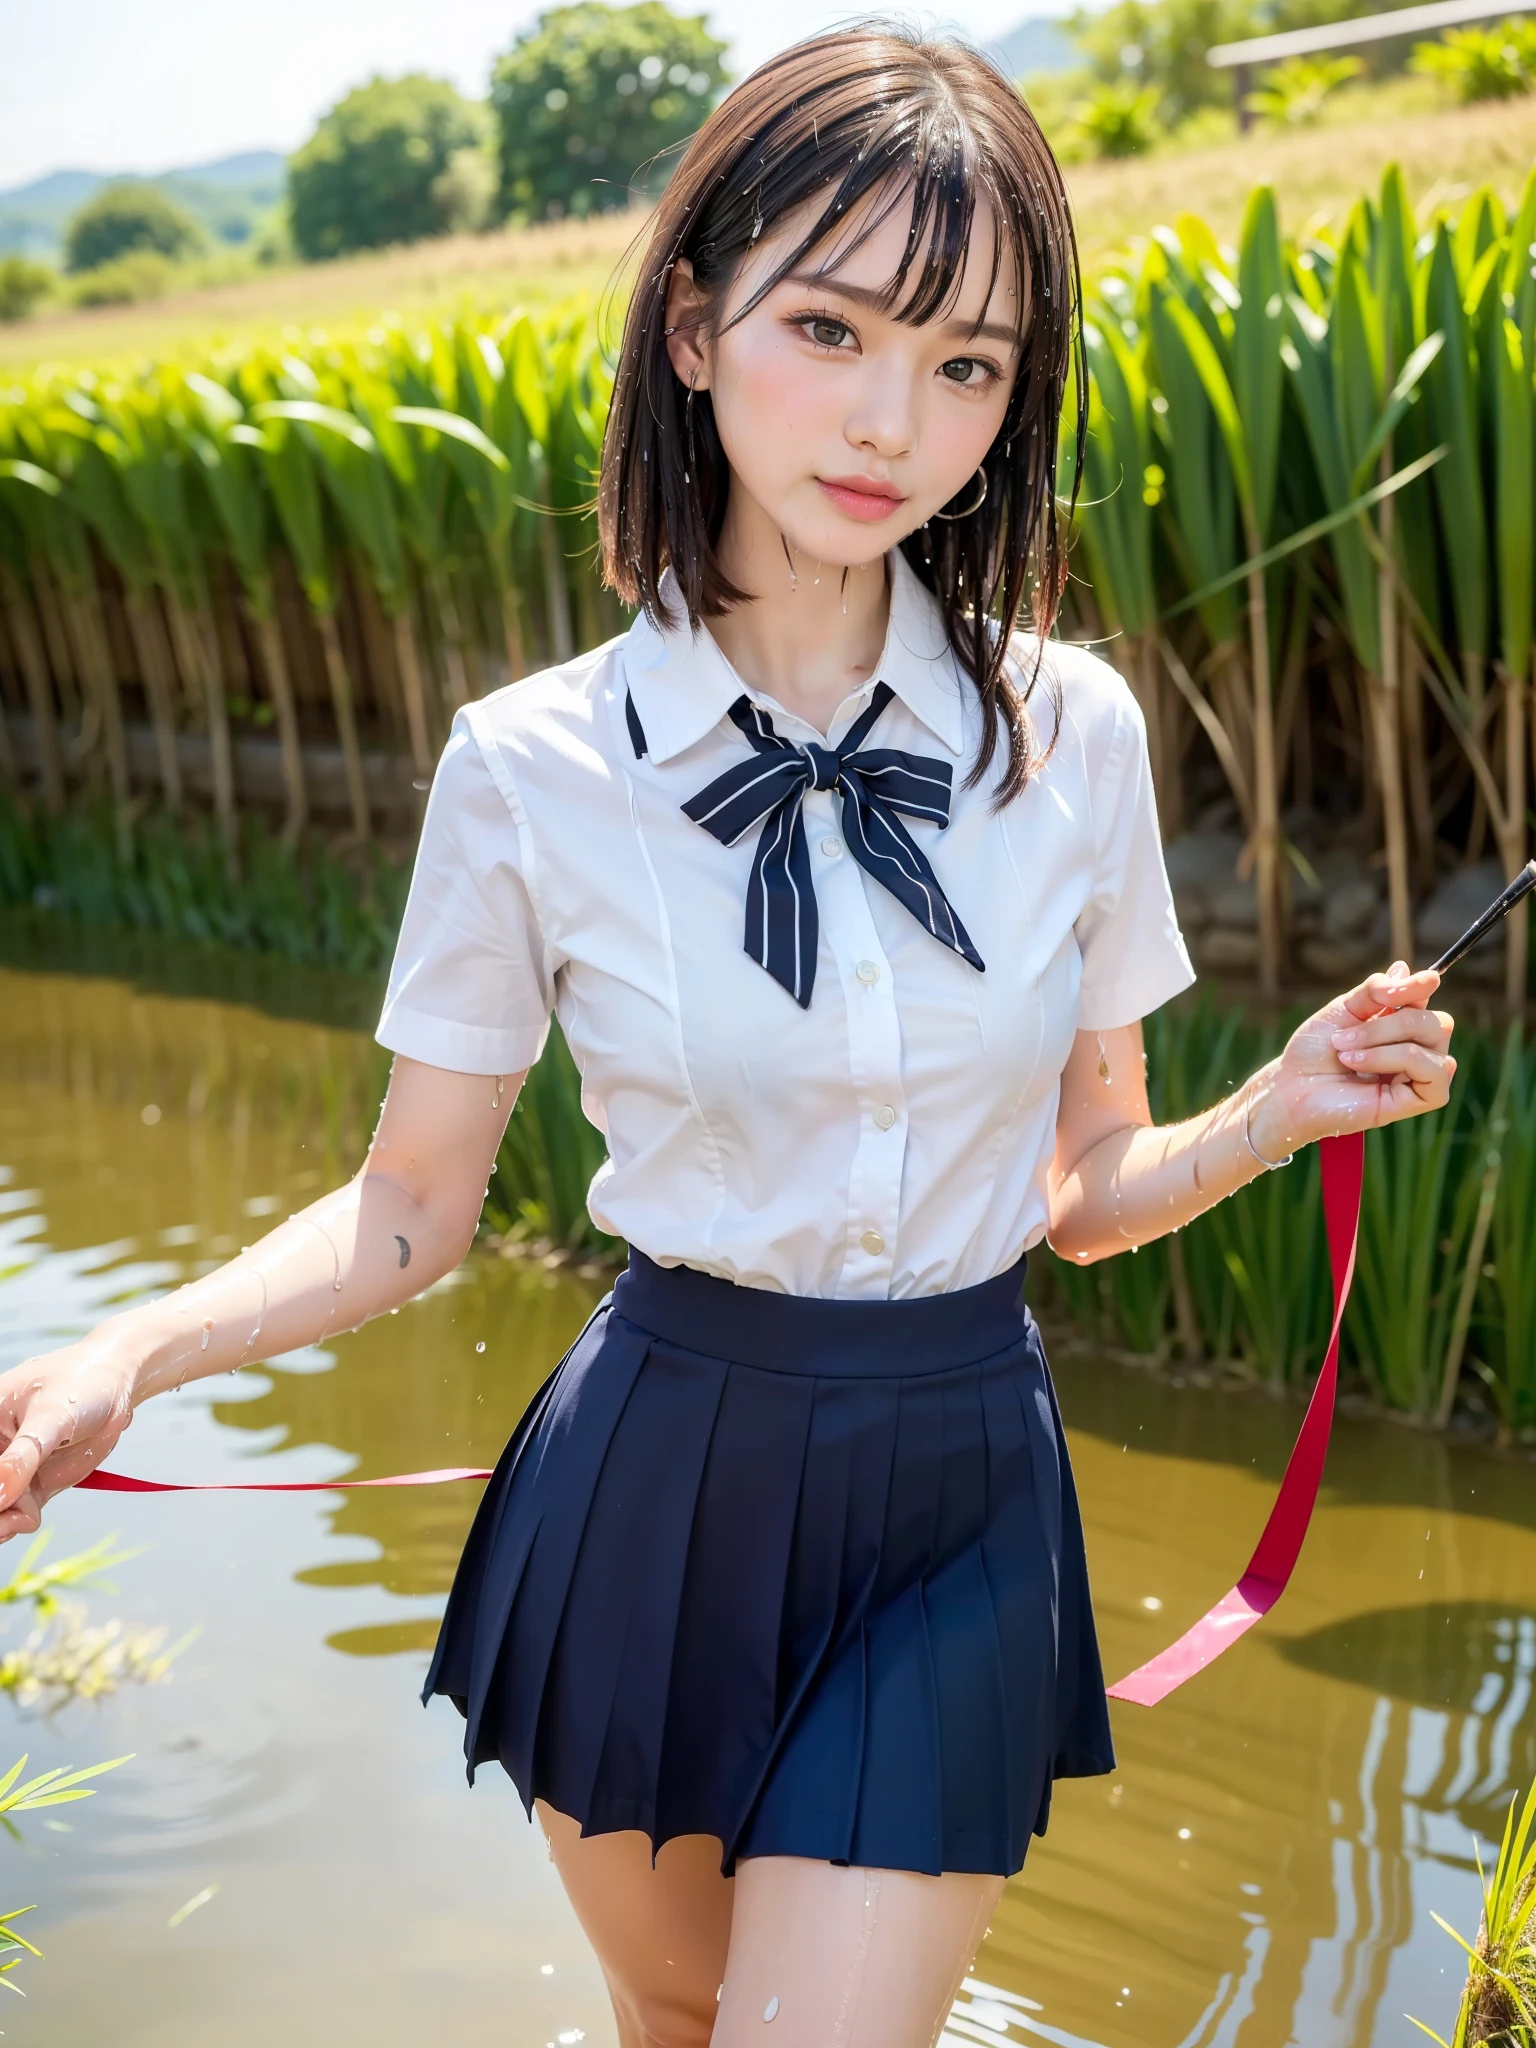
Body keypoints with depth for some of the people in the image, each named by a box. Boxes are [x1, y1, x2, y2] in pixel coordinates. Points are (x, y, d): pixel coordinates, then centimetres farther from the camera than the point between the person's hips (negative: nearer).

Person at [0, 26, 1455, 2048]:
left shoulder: (1072, 735, -6)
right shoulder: (533, 769, -11)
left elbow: (1085, 1190, 4)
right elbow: (411, 1209, -2)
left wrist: (1283, 1110, -15)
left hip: (959, 1500, 0)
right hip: (658, 1485, 0)